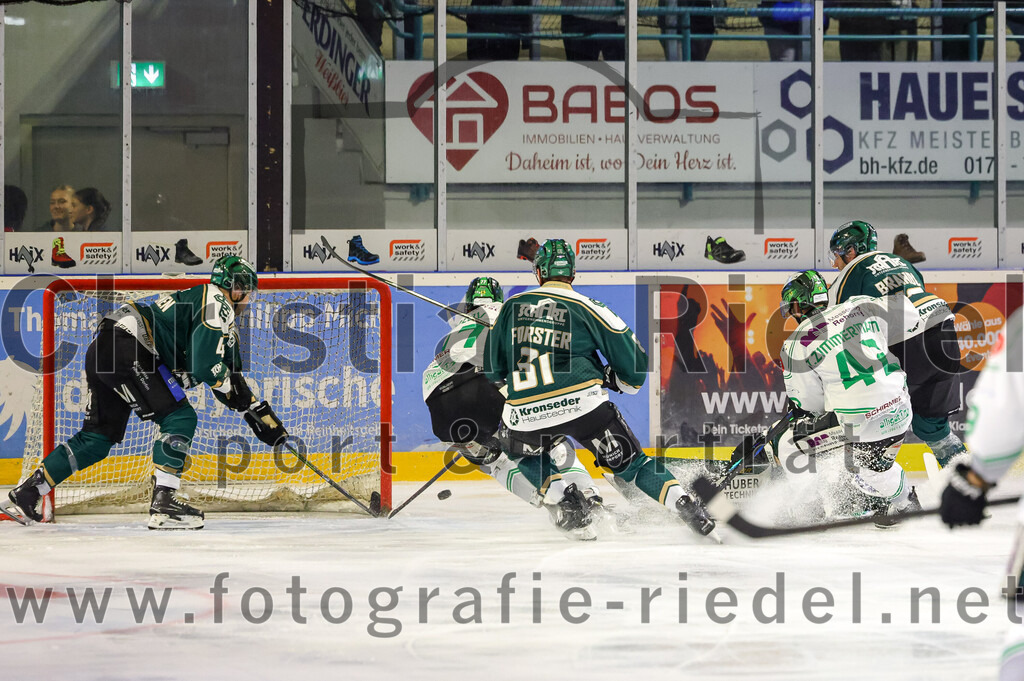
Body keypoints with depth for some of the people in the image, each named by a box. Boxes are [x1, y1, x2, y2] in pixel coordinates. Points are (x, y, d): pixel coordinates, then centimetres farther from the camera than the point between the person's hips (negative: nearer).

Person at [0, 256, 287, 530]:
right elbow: (205, 365, -13)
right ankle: (163, 504, -14)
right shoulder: (217, 303, -3)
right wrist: (228, 384, 7)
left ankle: (25, 494, 16)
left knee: (98, 438, 14)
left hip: (100, 351, 10)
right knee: (180, 418, -7)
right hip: (127, 349, -10)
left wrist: (261, 412, 27)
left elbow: (231, 373, 31)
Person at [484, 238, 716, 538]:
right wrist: (612, 379, 24)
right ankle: (683, 504, -6)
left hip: (526, 413, 1)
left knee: (526, 453, 32)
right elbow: (634, 357, 5)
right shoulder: (586, 308, 4)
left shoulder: (511, 306, 11)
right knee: (628, 460, 12)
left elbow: (493, 368, 18)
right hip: (584, 406, -1)